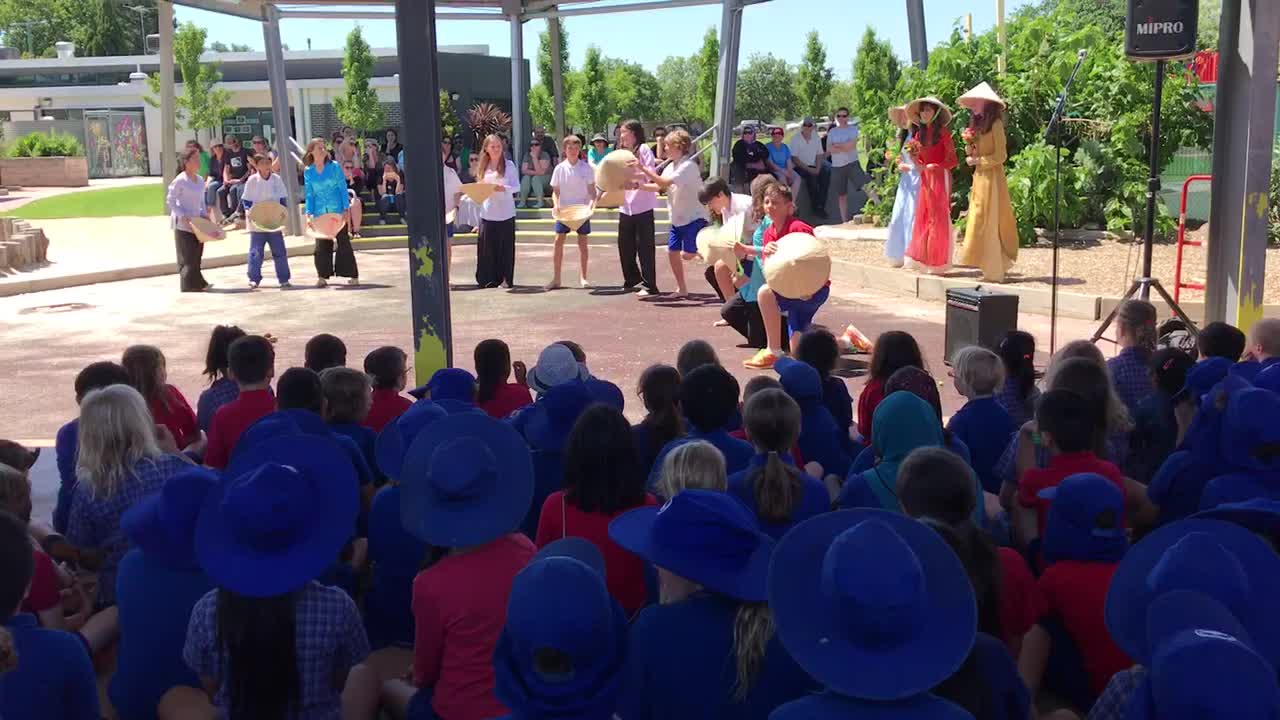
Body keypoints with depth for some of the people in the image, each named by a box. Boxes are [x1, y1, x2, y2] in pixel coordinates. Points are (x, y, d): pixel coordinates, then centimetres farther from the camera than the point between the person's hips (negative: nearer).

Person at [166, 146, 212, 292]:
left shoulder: (200, 181, 10)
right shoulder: (180, 180, -12)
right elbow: (170, 201, -11)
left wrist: (204, 214, 5)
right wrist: (183, 216, -19)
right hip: (183, 224, -7)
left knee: (197, 254, 10)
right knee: (187, 256, -2)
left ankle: (197, 283, 17)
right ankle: (189, 284, 3)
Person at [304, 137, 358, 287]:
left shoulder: (334, 166, -2)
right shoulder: (308, 172, 4)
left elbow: (343, 189, -2)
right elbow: (309, 195, 7)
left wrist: (345, 209, -9)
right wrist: (309, 214, -3)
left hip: (337, 212, -2)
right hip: (320, 214, 2)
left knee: (343, 243, 1)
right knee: (321, 245, 2)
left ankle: (353, 275, 6)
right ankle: (322, 276, 10)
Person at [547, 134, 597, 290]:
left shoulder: (586, 168, -2)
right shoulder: (560, 168, 0)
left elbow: (592, 189, 0)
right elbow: (555, 191, 4)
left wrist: (592, 202, -18)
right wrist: (556, 204, -13)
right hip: (564, 210, 1)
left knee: (582, 242, 3)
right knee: (558, 240, -4)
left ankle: (582, 277, 11)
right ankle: (556, 278, 2)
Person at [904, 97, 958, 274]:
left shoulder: (942, 132, -6)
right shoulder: (919, 134, 11)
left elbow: (953, 160, -7)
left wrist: (936, 166, -19)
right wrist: (915, 160, -6)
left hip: (940, 178, -6)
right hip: (925, 179, 6)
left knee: (938, 218, -4)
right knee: (923, 217, 3)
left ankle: (938, 262, 0)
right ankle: (925, 259, 9)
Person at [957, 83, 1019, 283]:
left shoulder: (995, 124, -9)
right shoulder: (978, 125, 15)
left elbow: (1001, 156, -13)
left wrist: (978, 160, -12)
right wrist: (969, 144, 1)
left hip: (991, 178, -8)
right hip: (980, 178, 8)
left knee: (988, 222, -7)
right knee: (980, 221, 8)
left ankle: (994, 271, -3)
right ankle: (990, 268, 13)